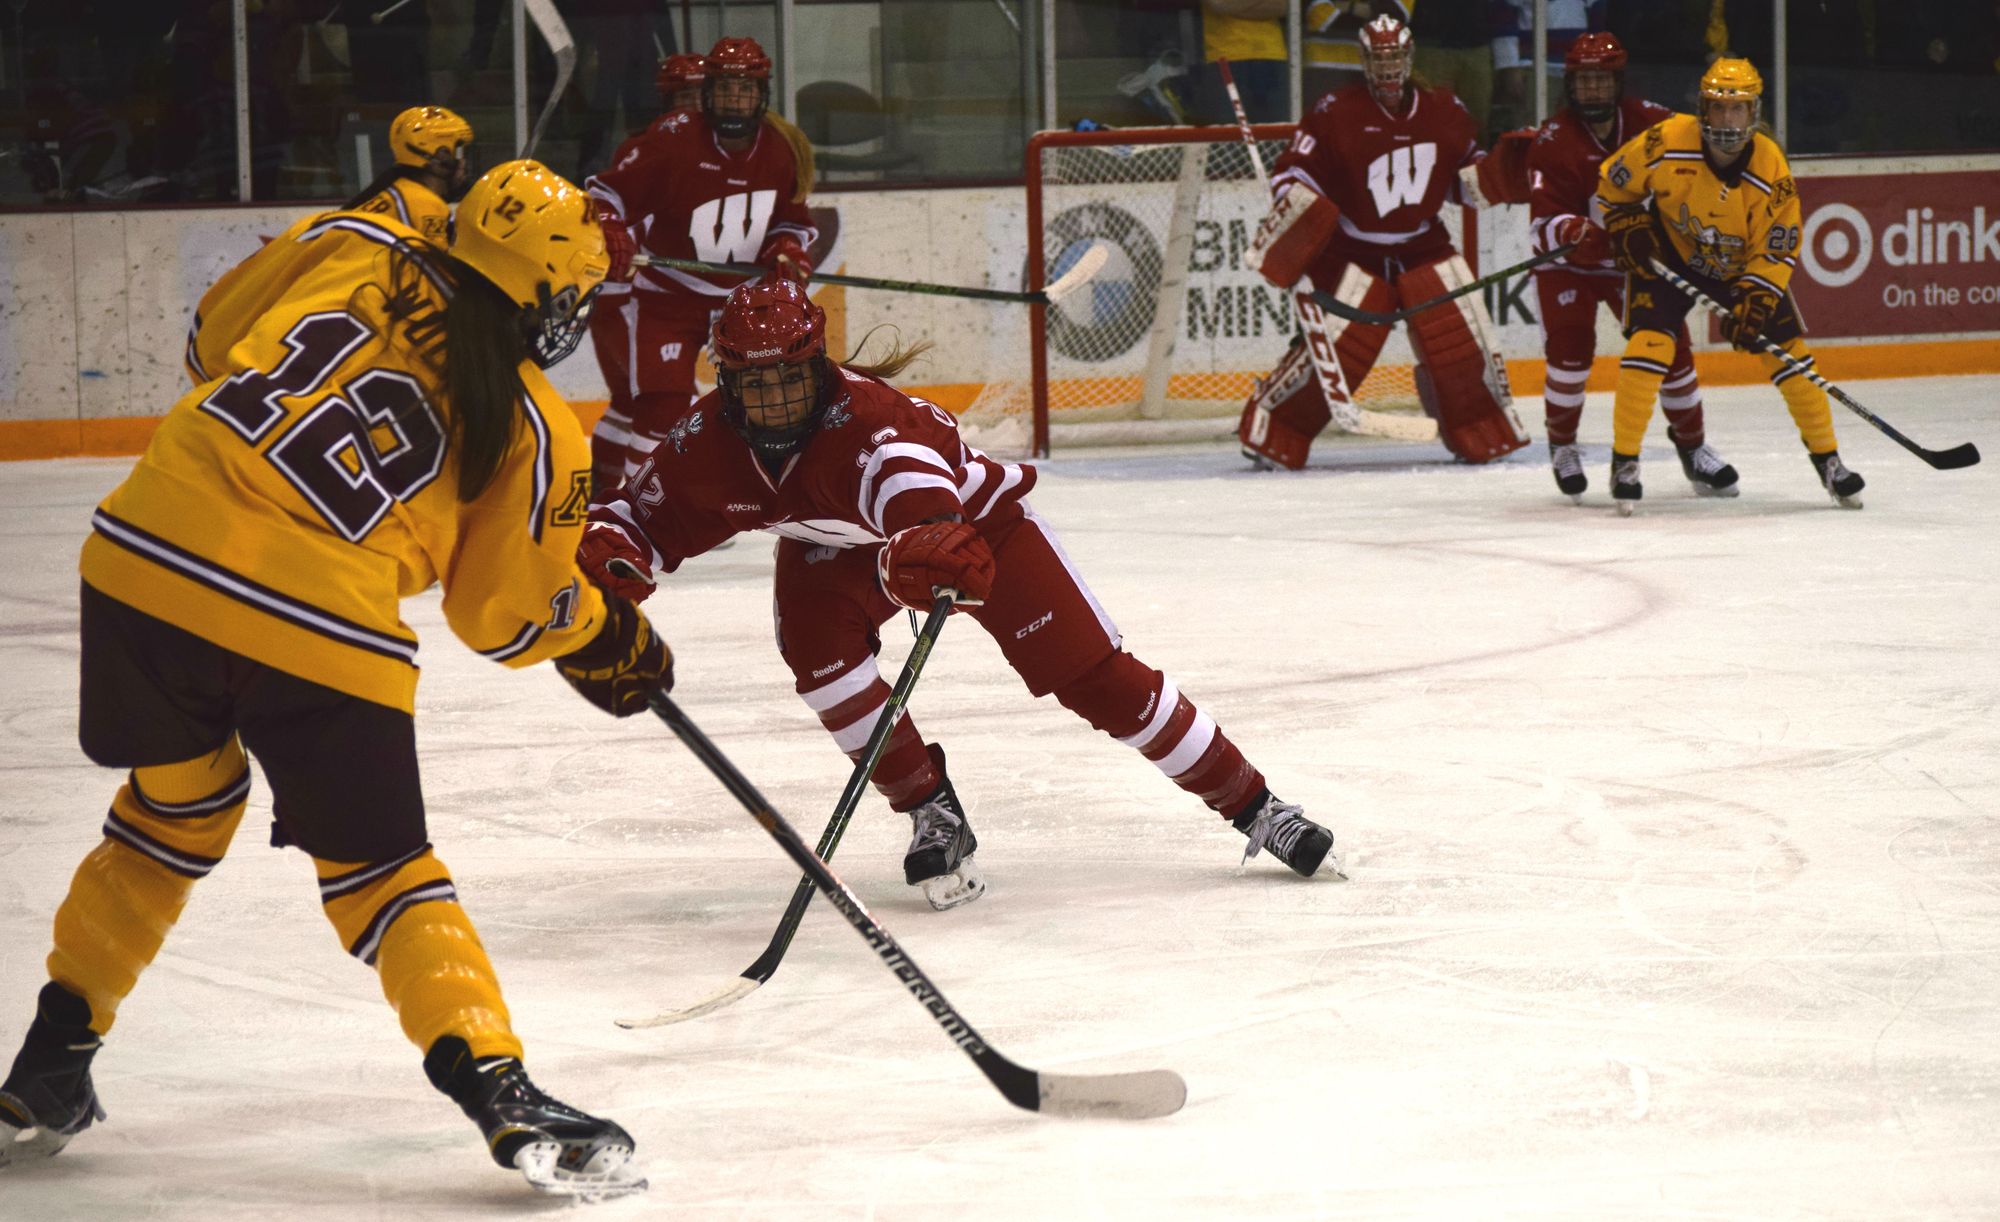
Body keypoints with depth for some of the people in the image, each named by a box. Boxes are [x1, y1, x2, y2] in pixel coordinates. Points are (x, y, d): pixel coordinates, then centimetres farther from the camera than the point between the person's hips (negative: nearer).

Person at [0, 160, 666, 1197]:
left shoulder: (349, 253, 8)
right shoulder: (534, 436, 2)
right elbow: (505, 614, 11)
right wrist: (610, 641, 29)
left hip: (147, 558, 4)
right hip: (318, 635, -4)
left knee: (174, 809, 26)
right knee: (377, 868, 10)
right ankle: (495, 1083, -3)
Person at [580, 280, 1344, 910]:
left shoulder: (862, 414, -42)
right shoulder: (707, 442, -24)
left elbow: (911, 491, -62)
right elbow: (648, 515, -12)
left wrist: (923, 551, -83)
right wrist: (609, 547, -35)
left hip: (972, 517, -4)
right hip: (835, 548, 4)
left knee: (1095, 675, -10)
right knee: (816, 647, -26)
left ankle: (1253, 808, 2)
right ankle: (935, 817, -8)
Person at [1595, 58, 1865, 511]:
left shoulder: (1771, 168, -23)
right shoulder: (1667, 143, -26)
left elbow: (1778, 249, -16)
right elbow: (1612, 183, -8)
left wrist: (1754, 302, -26)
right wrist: (1628, 227, -17)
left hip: (1743, 265, 2)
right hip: (1669, 254, -2)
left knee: (1788, 352, -2)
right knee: (1649, 343, -20)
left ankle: (1828, 461, 14)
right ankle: (1624, 461, -9)